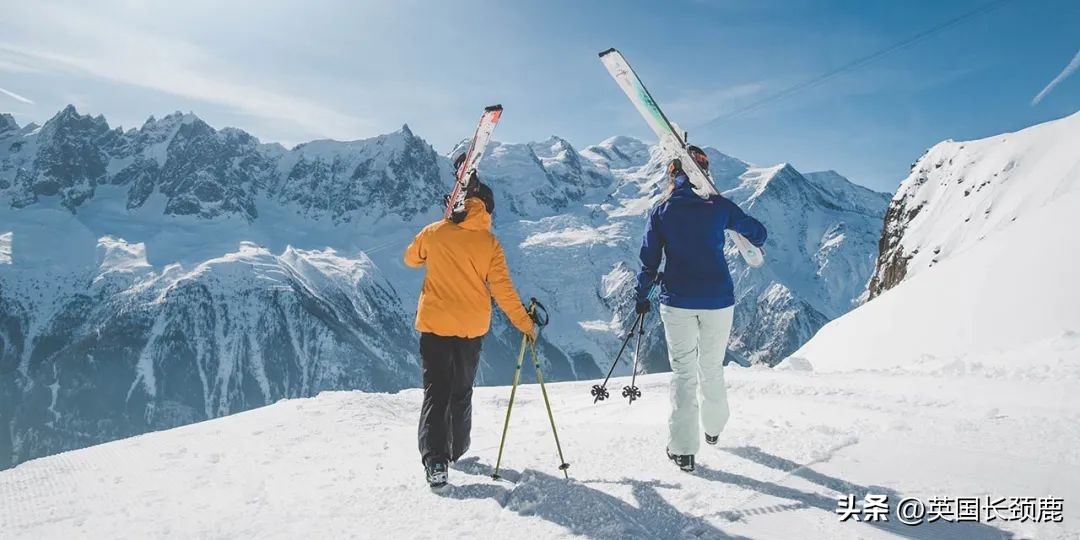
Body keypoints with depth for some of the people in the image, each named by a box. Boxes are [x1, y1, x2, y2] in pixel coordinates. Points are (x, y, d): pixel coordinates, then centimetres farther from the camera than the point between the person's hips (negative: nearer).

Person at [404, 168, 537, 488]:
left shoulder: (433, 233, -4)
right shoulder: (489, 243, -6)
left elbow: (411, 259, 15)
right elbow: (502, 290, -8)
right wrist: (525, 324, 0)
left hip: (434, 324, -1)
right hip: (472, 328, 1)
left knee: (435, 392, 3)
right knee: (461, 391, 19)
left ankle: (435, 461, -12)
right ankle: (457, 452, 32)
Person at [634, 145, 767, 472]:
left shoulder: (660, 211, -3)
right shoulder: (719, 206, -2)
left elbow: (649, 261, -2)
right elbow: (757, 232, 11)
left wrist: (642, 297, 11)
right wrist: (756, 247, 34)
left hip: (677, 302, -1)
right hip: (718, 301, 1)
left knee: (683, 372, 7)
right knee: (712, 369, 19)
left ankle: (683, 449, 5)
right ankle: (713, 429, 38)